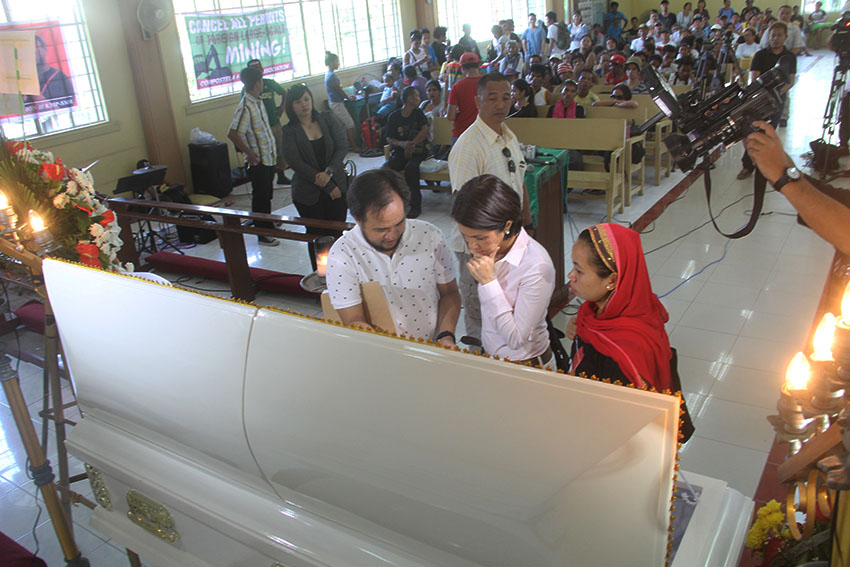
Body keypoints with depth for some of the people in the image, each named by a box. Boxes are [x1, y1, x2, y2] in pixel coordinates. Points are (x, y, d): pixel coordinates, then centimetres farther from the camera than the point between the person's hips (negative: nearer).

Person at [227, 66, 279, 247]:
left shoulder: (258, 101, 9)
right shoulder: (246, 107, -20)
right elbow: (233, 134, -25)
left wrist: (273, 152, 15)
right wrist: (250, 154, -20)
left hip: (269, 158, 9)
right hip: (258, 162, -9)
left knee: (267, 195, 21)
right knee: (260, 198, 1)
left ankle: (268, 226, 36)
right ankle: (262, 235, 12)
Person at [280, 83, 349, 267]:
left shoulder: (328, 120, 5)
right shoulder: (289, 131, -4)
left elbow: (342, 147, -1)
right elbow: (297, 163, -11)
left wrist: (329, 172, -17)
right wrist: (328, 187, -14)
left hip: (337, 186, 2)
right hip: (308, 193, -2)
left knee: (336, 234, 4)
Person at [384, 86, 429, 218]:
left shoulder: (418, 114, 11)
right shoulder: (394, 117, 9)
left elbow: (425, 130, -3)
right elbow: (389, 138, 6)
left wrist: (411, 144, -16)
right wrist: (402, 144, -15)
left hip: (418, 151, -1)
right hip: (400, 152, 1)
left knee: (411, 167, -34)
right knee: (386, 168, -28)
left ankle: (415, 205, -24)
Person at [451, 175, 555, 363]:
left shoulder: (536, 266, -25)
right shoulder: (489, 249, -3)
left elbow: (516, 340, -22)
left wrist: (488, 281, -24)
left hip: (528, 365, -5)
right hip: (489, 356, 5)